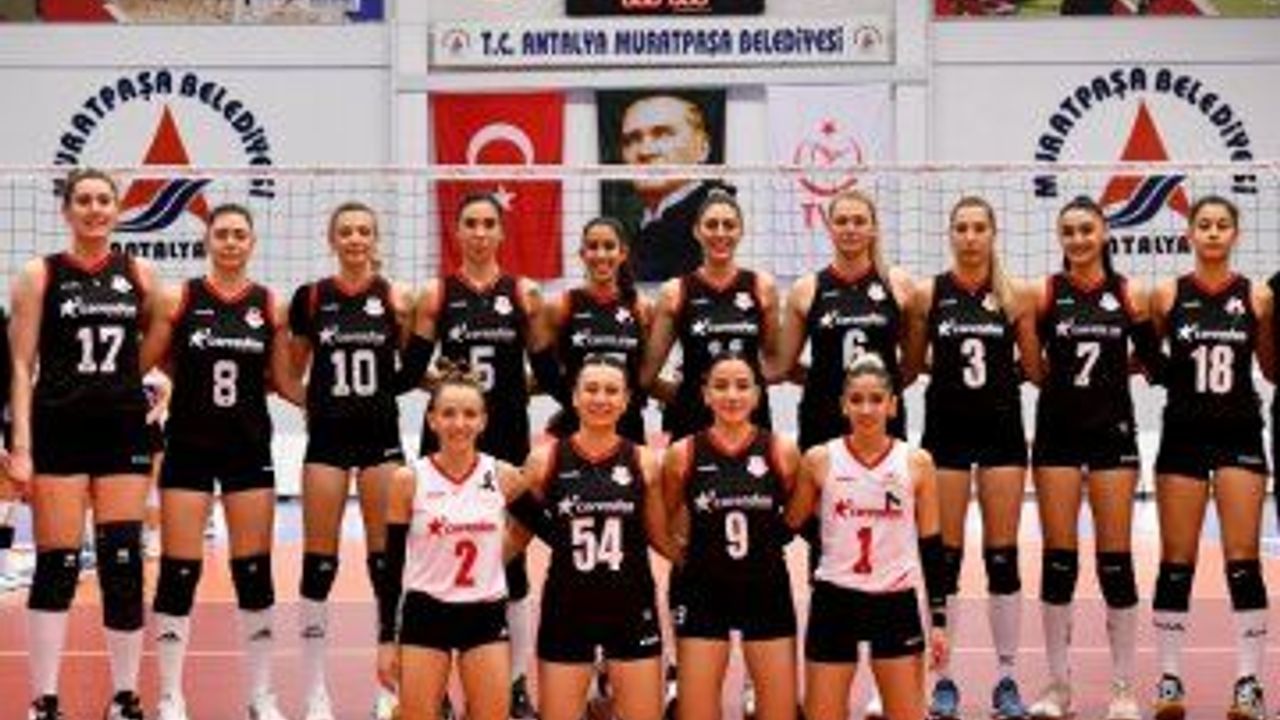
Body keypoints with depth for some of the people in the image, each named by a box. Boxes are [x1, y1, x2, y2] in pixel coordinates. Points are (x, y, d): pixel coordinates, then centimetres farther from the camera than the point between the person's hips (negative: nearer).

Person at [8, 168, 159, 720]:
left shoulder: (138, 274, 8)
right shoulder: (40, 275, 0)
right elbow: (22, 366, -3)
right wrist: (20, 446, -9)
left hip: (124, 430, 3)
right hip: (59, 430, -2)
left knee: (124, 564, 2)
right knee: (57, 566, -1)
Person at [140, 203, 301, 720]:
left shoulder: (270, 306, 3)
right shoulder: (177, 299, -2)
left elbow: (285, 382, 7)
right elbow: (141, 365, -2)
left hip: (249, 448, 2)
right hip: (189, 446, -1)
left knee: (254, 572, 4)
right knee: (179, 572, -1)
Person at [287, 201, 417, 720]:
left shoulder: (394, 297, 0)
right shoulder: (311, 297, 1)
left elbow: (412, 370, 4)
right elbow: (292, 370, 11)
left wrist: (410, 323, -9)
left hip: (381, 434, 0)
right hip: (328, 435, 0)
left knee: (387, 558, 3)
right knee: (319, 562, 2)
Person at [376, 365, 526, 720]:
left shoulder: (504, 477, -2)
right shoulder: (409, 480, -5)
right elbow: (392, 565, -1)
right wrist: (386, 639, -2)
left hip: (486, 615, 1)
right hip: (425, 614, -1)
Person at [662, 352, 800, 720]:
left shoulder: (781, 451, -5)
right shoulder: (683, 454, -5)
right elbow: (662, 521, 8)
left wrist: (768, 541, 0)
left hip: (767, 591, 1)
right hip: (703, 592, 0)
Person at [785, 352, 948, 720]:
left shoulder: (916, 463, 0)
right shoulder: (819, 461, -1)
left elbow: (931, 545, 3)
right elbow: (791, 525, 12)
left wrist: (938, 619, 1)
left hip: (896, 603, 0)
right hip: (835, 601, 0)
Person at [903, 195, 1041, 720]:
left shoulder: (1014, 296, 2)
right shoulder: (928, 294, 1)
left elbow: (1035, 369, 6)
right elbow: (910, 366, 6)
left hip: (1001, 428, 0)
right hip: (946, 429, 0)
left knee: (1003, 556, 2)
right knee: (945, 557, 2)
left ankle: (1007, 677, 11)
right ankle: (943, 678, 11)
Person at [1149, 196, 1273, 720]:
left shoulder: (1257, 298, 1)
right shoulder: (1167, 295, 1)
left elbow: (1271, 370, 10)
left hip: (1239, 435, 0)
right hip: (1183, 434, 0)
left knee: (1243, 561, -2)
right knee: (1176, 563, 3)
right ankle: (1169, 678, 11)